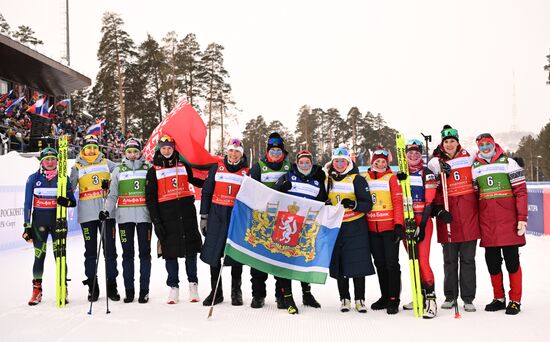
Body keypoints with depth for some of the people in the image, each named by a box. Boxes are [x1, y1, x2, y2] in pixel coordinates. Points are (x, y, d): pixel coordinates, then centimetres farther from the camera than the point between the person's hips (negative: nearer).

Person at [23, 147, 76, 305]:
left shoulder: (63, 178, 3)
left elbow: (73, 202, 4)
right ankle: (37, 290, 13)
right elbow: (28, 203, 2)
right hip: (39, 220, 0)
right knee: (39, 255, 1)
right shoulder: (34, 178, 3)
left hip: (58, 220, 0)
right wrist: (27, 225, -3)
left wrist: (66, 201, -19)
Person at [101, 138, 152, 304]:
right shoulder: (118, 171, 12)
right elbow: (112, 195, 9)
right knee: (127, 254, 3)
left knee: (145, 253, 0)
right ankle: (129, 290, 9)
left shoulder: (148, 169, 9)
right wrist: (107, 210, -7)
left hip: (144, 215, -1)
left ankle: (144, 290, 6)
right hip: (125, 216, 1)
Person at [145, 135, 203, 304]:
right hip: (166, 213, -1)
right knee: (170, 251, 1)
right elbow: (150, 198, 4)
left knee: (191, 249, 3)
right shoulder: (154, 171, 7)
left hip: (186, 212, 1)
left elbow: (196, 181, 26)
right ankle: (173, 288, 10)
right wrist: (156, 221, -4)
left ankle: (193, 285, 12)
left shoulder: (183, 166, 12)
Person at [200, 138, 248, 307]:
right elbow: (206, 192, 8)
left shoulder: (247, 172, 5)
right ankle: (216, 292, 13)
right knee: (213, 253, 1)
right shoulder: (216, 168, 7)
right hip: (216, 215, 1)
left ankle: (236, 292, 17)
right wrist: (204, 216, 2)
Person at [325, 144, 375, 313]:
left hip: (356, 228, -4)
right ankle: (344, 299, 18)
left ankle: (360, 299, 9)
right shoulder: (327, 180, 10)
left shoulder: (357, 179, -4)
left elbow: (368, 205, -7)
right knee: (339, 264, 6)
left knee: (358, 263, -3)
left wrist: (354, 204, -25)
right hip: (335, 227, 4)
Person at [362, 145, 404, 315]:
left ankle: (394, 300, 2)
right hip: (372, 228, 4)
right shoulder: (365, 179, 10)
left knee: (392, 263, -4)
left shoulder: (392, 178, -1)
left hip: (389, 227, -4)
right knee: (380, 263, 11)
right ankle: (385, 296, 22)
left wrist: (399, 225, -14)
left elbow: (398, 202, -6)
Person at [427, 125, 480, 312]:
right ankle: (450, 296, 19)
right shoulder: (435, 163, 4)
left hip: (468, 216, 0)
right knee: (449, 259, 7)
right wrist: (438, 210, -8)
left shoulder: (468, 157, 6)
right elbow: (432, 191, 3)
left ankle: (468, 298, 12)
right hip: (448, 218, 0)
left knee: (468, 259, 4)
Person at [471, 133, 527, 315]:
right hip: (487, 223, 4)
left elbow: (521, 191, -2)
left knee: (512, 260, 0)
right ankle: (499, 298, 20)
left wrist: (522, 218, -9)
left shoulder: (508, 163, 2)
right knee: (492, 261, 8)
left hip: (508, 221, -4)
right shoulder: (475, 167, 12)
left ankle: (515, 300, 9)